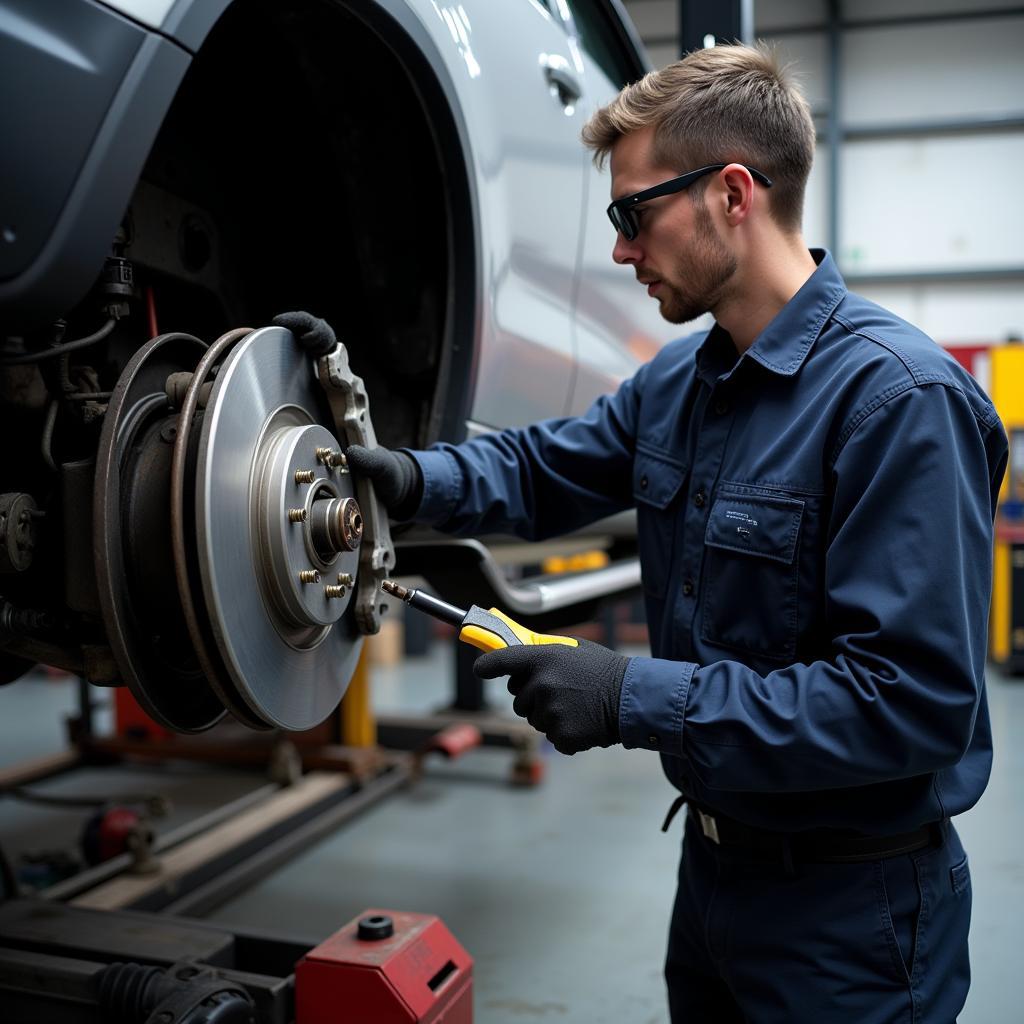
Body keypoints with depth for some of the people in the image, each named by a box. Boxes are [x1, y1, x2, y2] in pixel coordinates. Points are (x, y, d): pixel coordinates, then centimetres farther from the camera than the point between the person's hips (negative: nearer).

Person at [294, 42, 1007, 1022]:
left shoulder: (898, 397, -25)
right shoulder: (678, 380, 1)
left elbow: (917, 703, -28)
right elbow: (540, 469, 12)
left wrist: (636, 698, -28)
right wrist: (414, 477, -8)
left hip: (849, 907, -7)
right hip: (714, 861, 8)